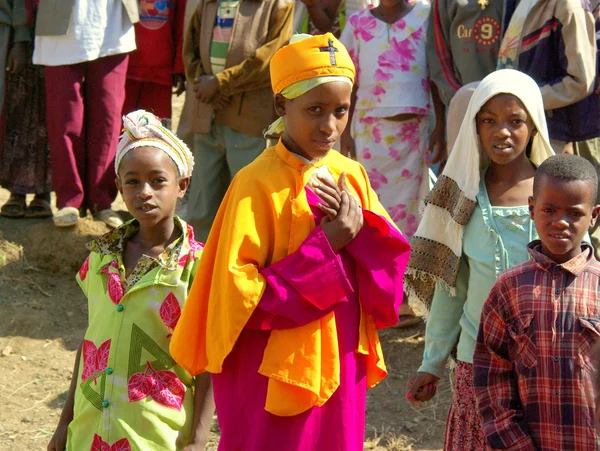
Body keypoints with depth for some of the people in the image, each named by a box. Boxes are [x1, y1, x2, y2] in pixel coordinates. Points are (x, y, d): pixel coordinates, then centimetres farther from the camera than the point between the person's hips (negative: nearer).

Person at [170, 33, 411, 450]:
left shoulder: (351, 175, 4)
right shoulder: (258, 183, -14)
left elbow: (390, 263, 4)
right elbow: (241, 295, -18)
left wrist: (360, 227, -14)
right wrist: (324, 245, -20)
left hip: (340, 365, 6)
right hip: (277, 373, -6)